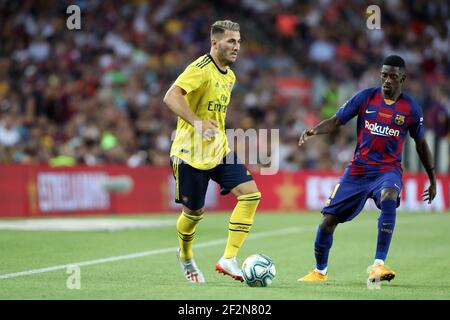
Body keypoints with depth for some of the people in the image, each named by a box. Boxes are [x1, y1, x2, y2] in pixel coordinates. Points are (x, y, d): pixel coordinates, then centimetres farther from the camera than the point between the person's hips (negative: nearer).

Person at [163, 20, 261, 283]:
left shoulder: (230, 76, 11)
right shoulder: (201, 69, -17)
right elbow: (171, 97, -30)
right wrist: (197, 123, -39)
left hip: (219, 151, 7)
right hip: (191, 153, -7)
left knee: (251, 194, -11)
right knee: (194, 212, 5)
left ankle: (229, 259, -10)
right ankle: (186, 257, 36)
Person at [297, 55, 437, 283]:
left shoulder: (411, 109, 0)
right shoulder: (365, 97, -2)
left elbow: (421, 144, 12)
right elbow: (336, 121, -1)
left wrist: (433, 180, 16)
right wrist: (314, 130, -21)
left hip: (388, 169, -1)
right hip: (358, 170, 2)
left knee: (388, 198, -37)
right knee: (328, 220, -2)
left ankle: (378, 266, -36)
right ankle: (320, 271, 25)